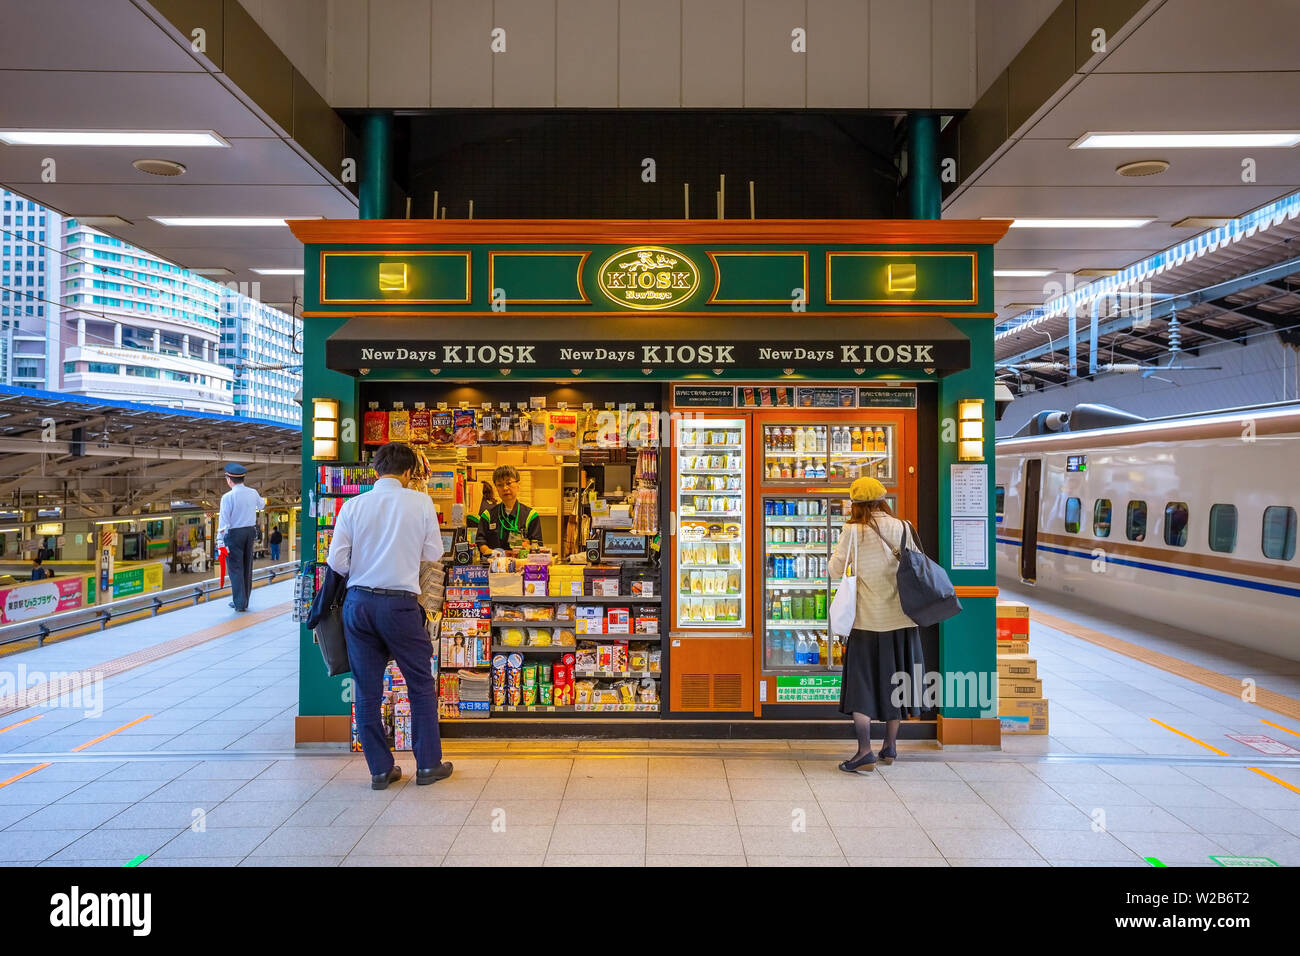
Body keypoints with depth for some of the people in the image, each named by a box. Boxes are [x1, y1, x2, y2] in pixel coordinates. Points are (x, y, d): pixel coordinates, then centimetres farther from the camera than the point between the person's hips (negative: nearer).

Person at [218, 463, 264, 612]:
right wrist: (262, 500, 47)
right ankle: (244, 601, 22)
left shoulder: (228, 497, -15)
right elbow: (261, 505, 25)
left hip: (234, 533, -6)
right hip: (250, 532, 6)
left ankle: (240, 603, 2)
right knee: (247, 567, 13)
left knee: (236, 568, 1)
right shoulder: (253, 493, 2)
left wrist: (220, 541, -12)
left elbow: (223, 521, -15)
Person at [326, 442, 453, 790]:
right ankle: (428, 765, 20)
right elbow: (434, 553, 0)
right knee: (421, 685, 12)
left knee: (367, 690, 12)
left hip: (358, 601, 3)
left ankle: (380, 769, 21)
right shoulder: (420, 502, -4)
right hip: (400, 603, -2)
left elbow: (336, 561, -2)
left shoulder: (353, 505, 0)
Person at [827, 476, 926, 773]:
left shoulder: (853, 531, -9)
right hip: (901, 618, 4)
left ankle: (864, 751, -1)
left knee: (861, 684, 4)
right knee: (894, 681, 15)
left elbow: (834, 570, -5)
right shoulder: (901, 528, 0)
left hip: (869, 619, -4)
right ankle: (890, 746, 26)